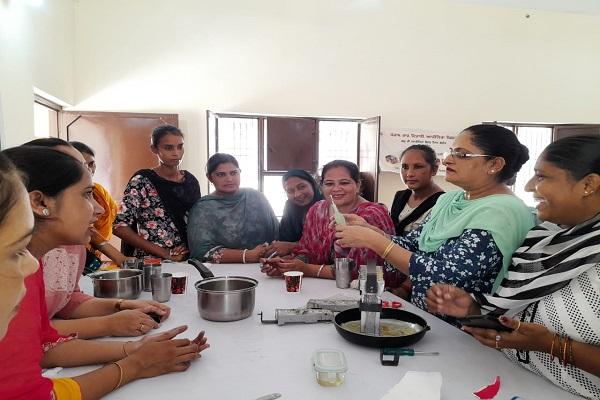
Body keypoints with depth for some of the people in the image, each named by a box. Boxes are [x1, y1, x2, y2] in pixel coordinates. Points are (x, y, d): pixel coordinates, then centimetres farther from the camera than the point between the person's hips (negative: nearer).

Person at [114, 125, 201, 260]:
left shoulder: (191, 181, 8)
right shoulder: (142, 181, -4)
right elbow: (120, 226, -9)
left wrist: (190, 250, -5)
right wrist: (164, 253, -11)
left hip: (186, 260, 3)